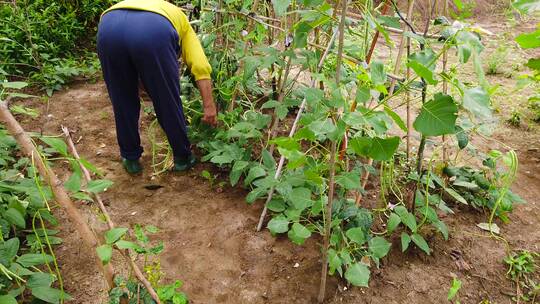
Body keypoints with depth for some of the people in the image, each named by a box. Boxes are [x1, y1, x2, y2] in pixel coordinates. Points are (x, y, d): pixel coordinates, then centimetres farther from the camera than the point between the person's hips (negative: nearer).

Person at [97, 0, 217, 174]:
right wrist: (209, 106, 18)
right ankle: (182, 157, 35)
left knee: (122, 103, 23)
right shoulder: (179, 18, 37)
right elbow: (200, 66, 20)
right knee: (169, 104, 16)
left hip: (108, 27, 4)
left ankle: (130, 159, 38)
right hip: (153, 31, -3)